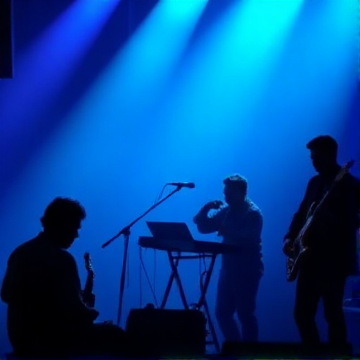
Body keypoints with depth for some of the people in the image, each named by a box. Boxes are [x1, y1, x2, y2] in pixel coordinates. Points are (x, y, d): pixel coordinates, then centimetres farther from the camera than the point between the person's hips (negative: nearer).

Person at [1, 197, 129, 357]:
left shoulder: (19, 252, 5)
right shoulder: (62, 259, -19)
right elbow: (74, 311, -23)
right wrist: (91, 313, 0)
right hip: (51, 343, -9)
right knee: (117, 337, 6)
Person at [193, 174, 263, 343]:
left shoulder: (253, 213, -9)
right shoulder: (225, 211, 13)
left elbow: (250, 240, -22)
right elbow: (203, 226, 14)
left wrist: (228, 232, -29)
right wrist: (206, 209, -2)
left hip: (247, 270, -8)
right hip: (228, 268, 8)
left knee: (245, 314, -5)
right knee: (222, 312, 8)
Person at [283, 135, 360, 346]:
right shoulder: (315, 182, 16)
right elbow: (302, 213, 20)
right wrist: (290, 238, 5)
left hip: (333, 260, -8)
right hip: (311, 259, 8)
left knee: (332, 313, -5)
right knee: (302, 313, 7)